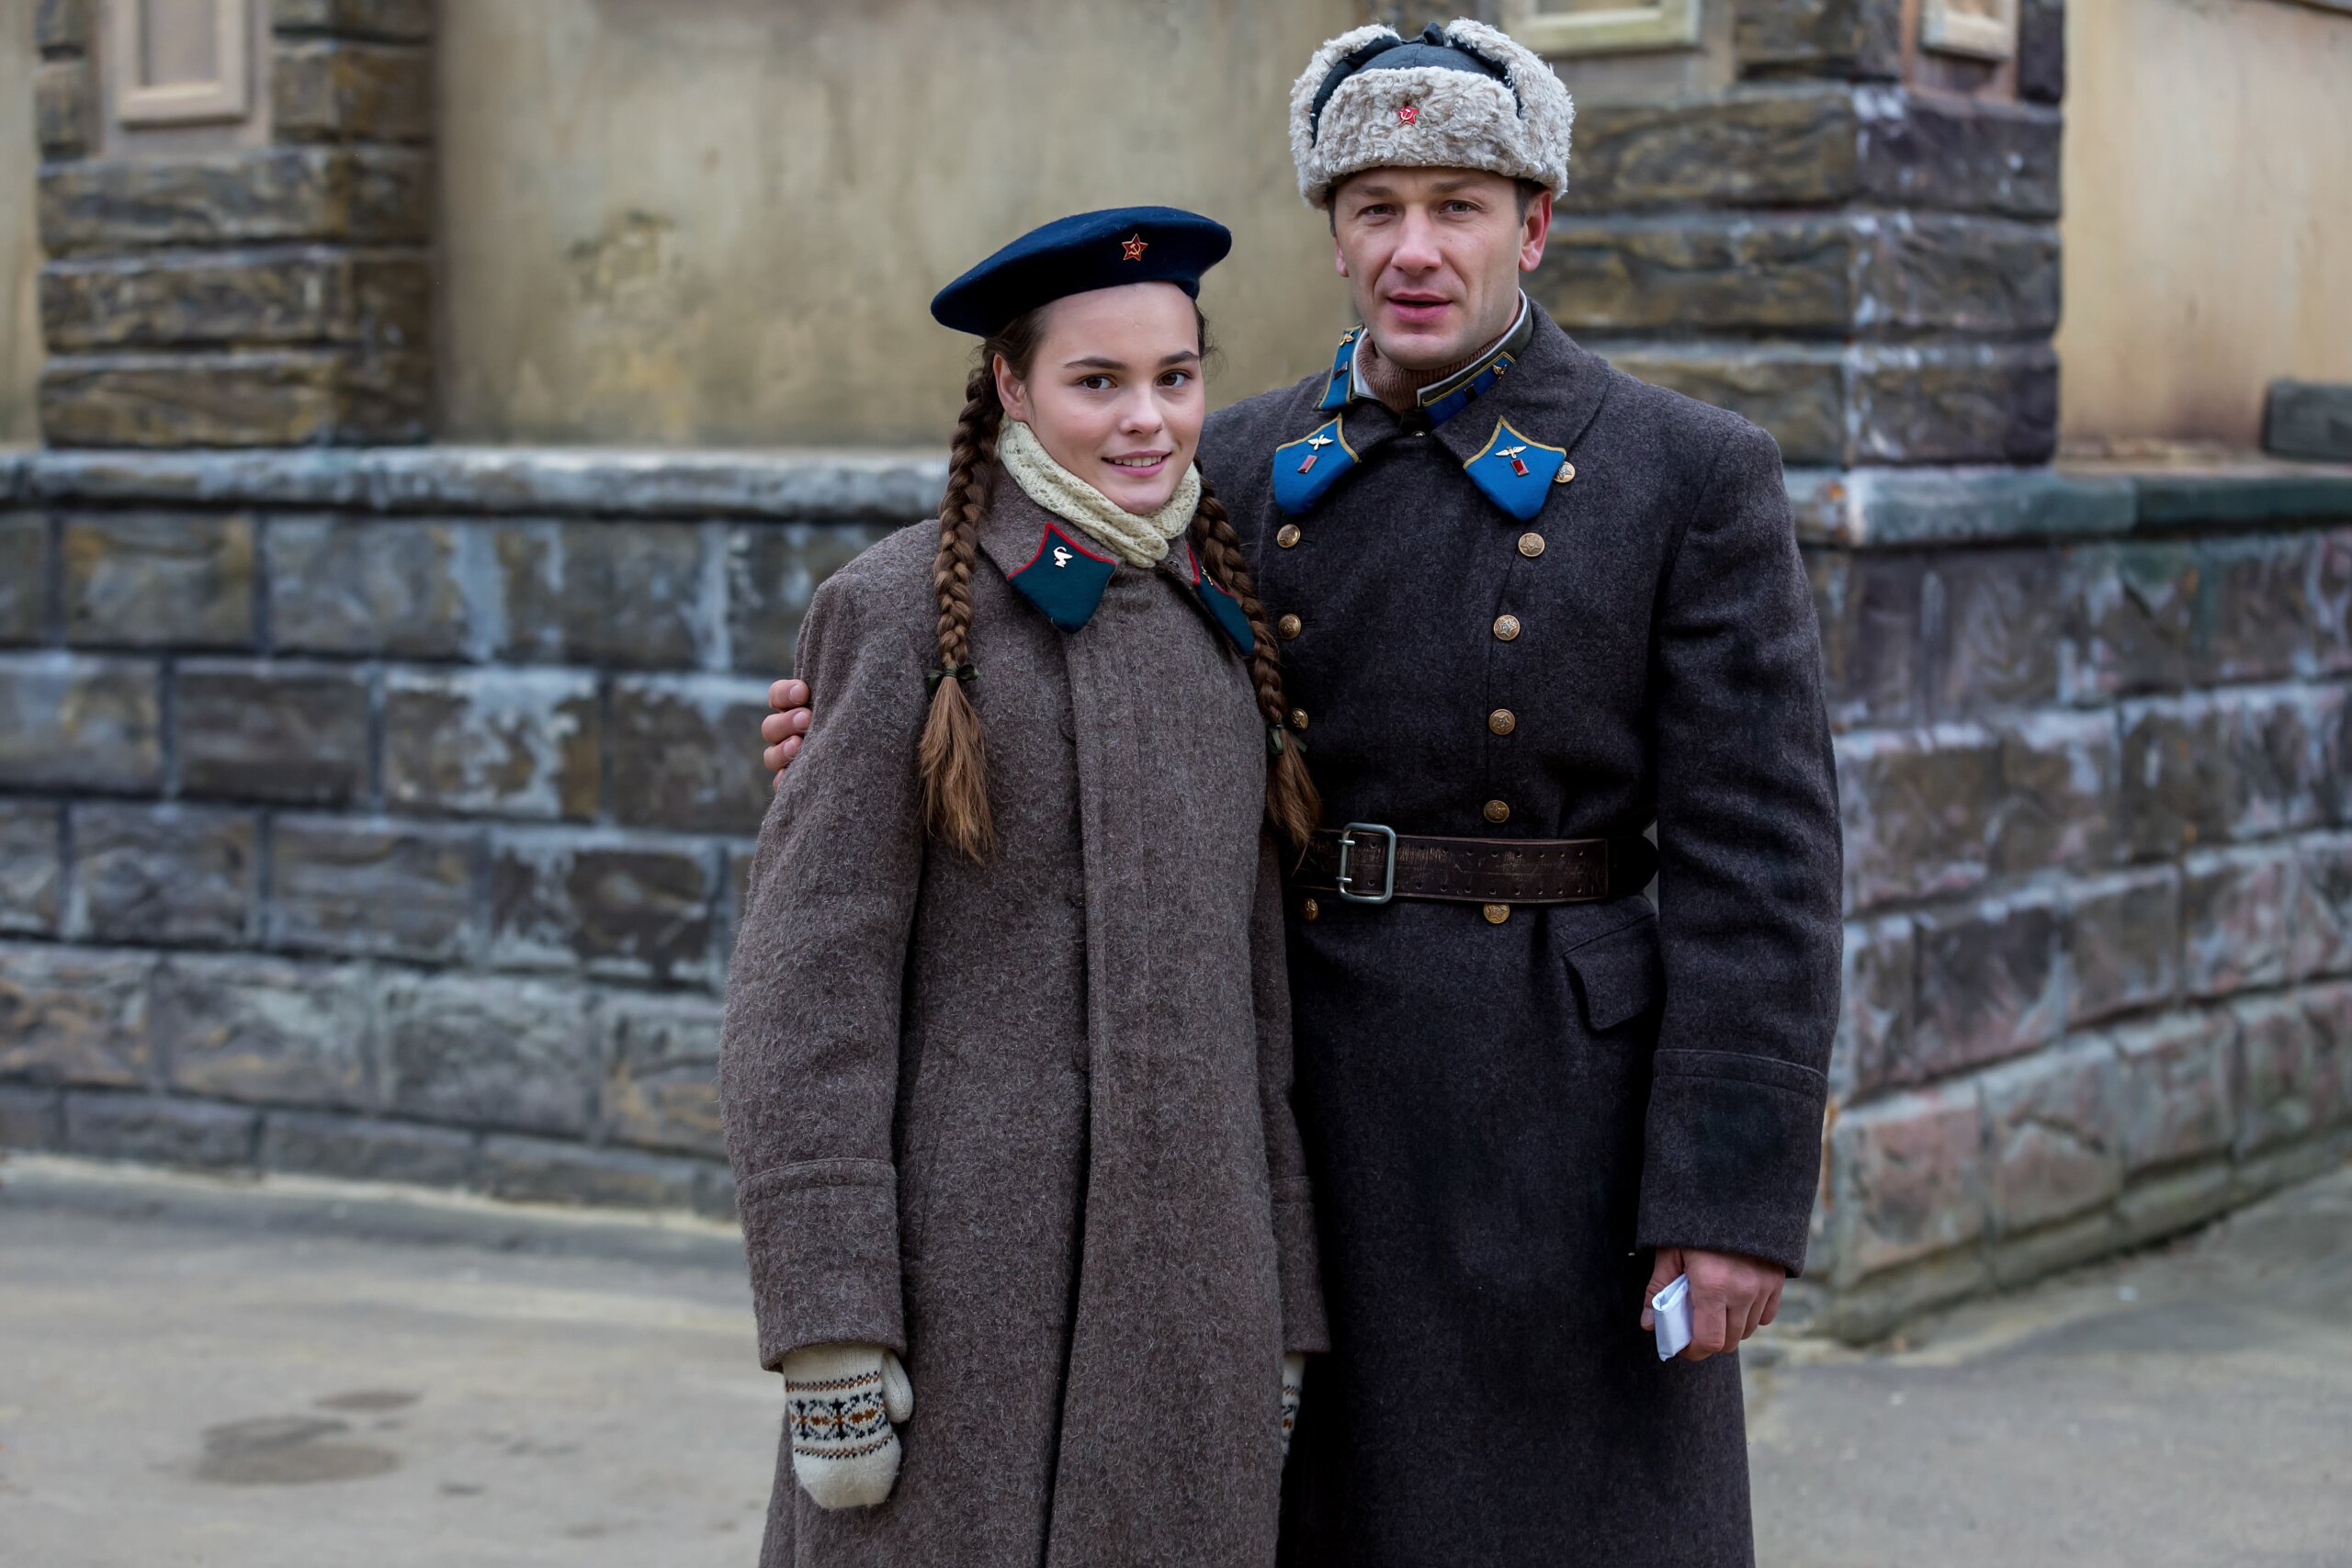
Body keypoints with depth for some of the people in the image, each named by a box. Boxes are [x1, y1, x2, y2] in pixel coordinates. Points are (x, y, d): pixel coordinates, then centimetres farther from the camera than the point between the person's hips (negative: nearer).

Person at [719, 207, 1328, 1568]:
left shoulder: (1221, 621, 10)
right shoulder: (907, 609, -6)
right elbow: (807, 985, -9)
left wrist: (1285, 1309, 12)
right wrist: (832, 1334, -14)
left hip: (1186, 1288, 5)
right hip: (968, 1287, -5)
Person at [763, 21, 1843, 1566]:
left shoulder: (1695, 477, -5)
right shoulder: (1247, 470, 6)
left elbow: (1756, 857, -9)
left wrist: (1739, 1193, -16)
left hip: (1561, 1129, -4)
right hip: (1298, 1119, 4)